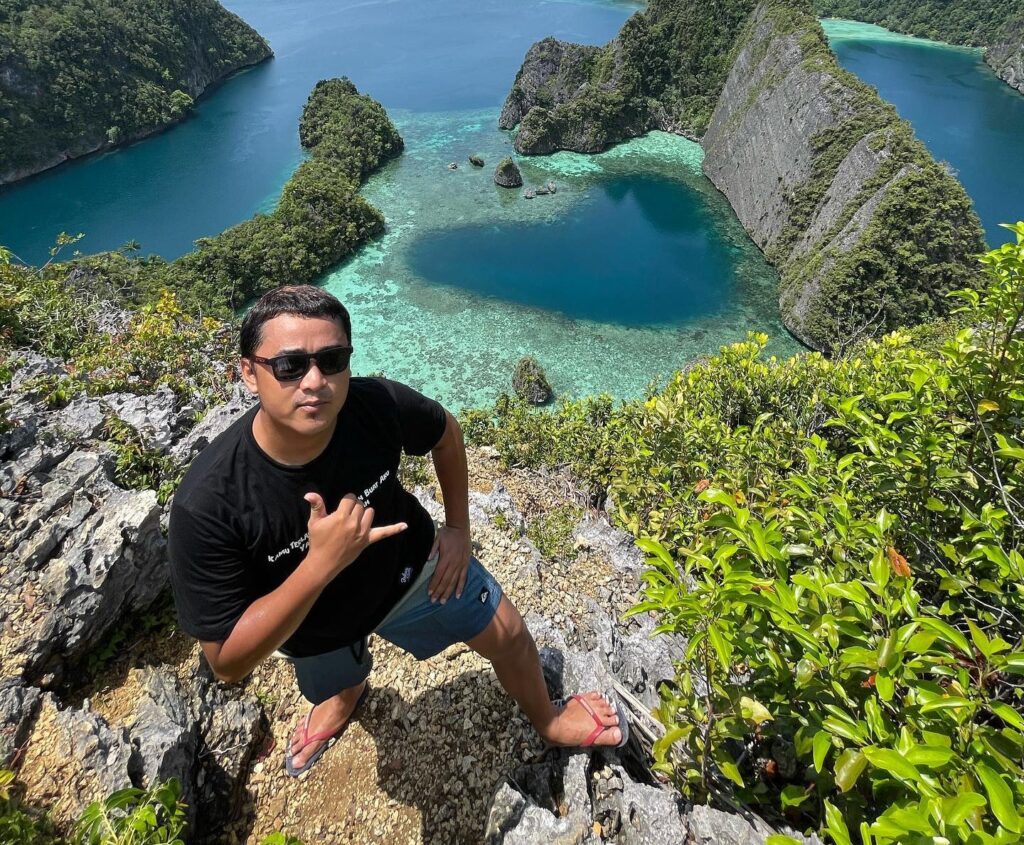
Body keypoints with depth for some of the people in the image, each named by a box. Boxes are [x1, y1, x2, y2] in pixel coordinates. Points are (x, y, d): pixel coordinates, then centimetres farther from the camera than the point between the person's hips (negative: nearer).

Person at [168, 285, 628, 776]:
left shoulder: (377, 405, -33)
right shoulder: (205, 505, -38)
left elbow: (445, 433, -8)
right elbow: (228, 663, -31)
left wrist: (458, 528, -6)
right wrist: (321, 565, -44)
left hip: (410, 565, 1)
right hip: (315, 625, 0)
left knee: (508, 635, 12)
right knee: (340, 683, 32)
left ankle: (547, 720, 48)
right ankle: (346, 694, 74)